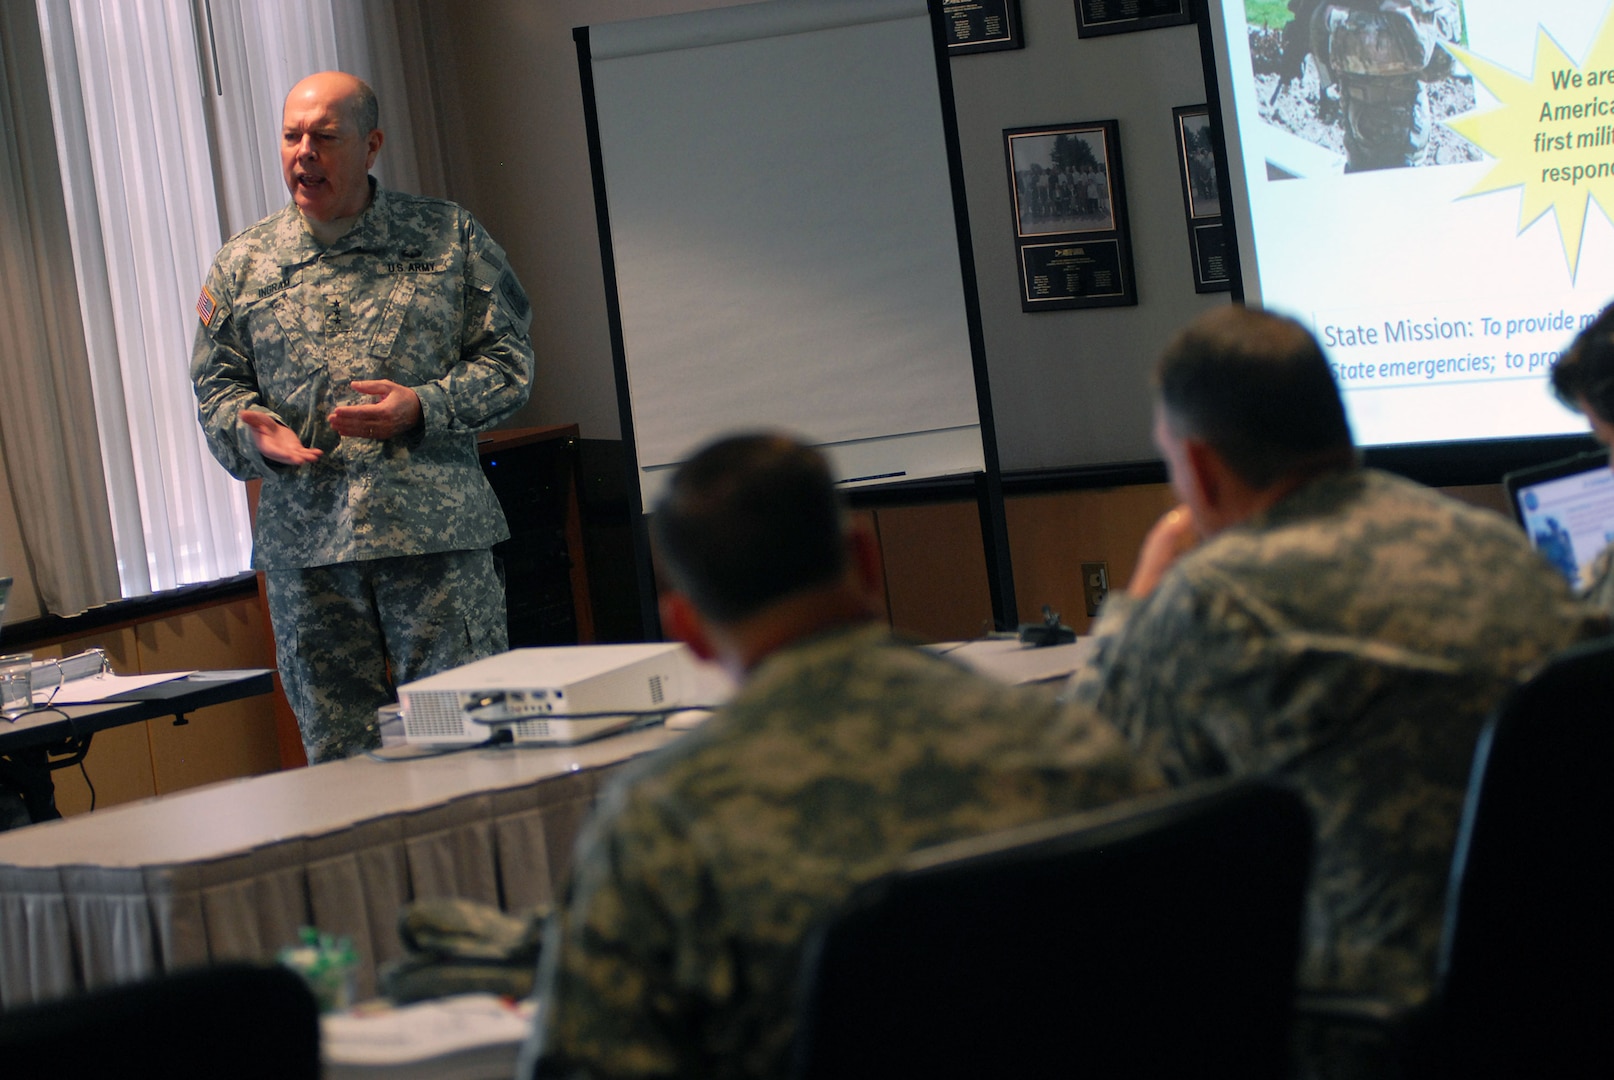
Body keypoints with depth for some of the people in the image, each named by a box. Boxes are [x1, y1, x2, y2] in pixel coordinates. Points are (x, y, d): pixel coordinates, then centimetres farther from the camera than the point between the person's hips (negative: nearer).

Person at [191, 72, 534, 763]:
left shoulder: (449, 237, 6)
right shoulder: (242, 265, 11)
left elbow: (507, 361, 5)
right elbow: (216, 386, 14)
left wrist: (422, 407, -12)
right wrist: (254, 433, -9)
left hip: (436, 531, -2)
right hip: (305, 543, 2)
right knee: (339, 757, 4)